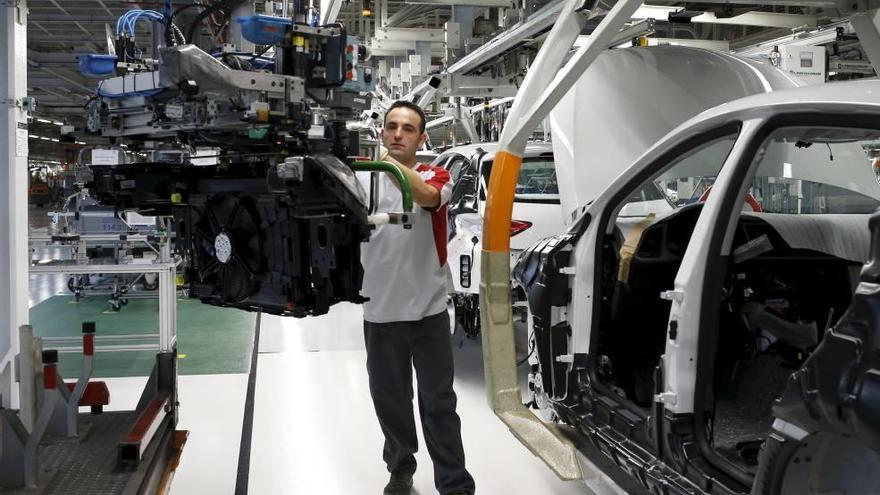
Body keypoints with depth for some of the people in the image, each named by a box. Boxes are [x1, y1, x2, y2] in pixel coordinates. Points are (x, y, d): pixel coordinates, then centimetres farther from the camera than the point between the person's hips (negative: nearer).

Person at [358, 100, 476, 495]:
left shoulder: (437, 176, -2)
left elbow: (427, 197, -26)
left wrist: (395, 165, -45)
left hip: (428, 311, -2)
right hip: (380, 312, 2)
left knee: (438, 402, 4)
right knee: (389, 399, 14)